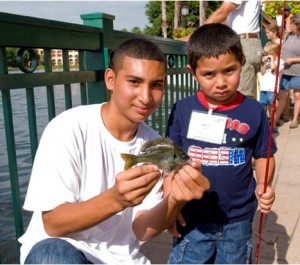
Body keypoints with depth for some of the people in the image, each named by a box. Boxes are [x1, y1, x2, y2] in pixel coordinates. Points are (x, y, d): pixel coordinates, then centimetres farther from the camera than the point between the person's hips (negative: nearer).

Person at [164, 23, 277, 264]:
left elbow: (264, 156, 2)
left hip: (238, 220, 1)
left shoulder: (254, 111, -9)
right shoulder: (183, 110, -8)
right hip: (192, 218, 0)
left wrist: (264, 185, -17)